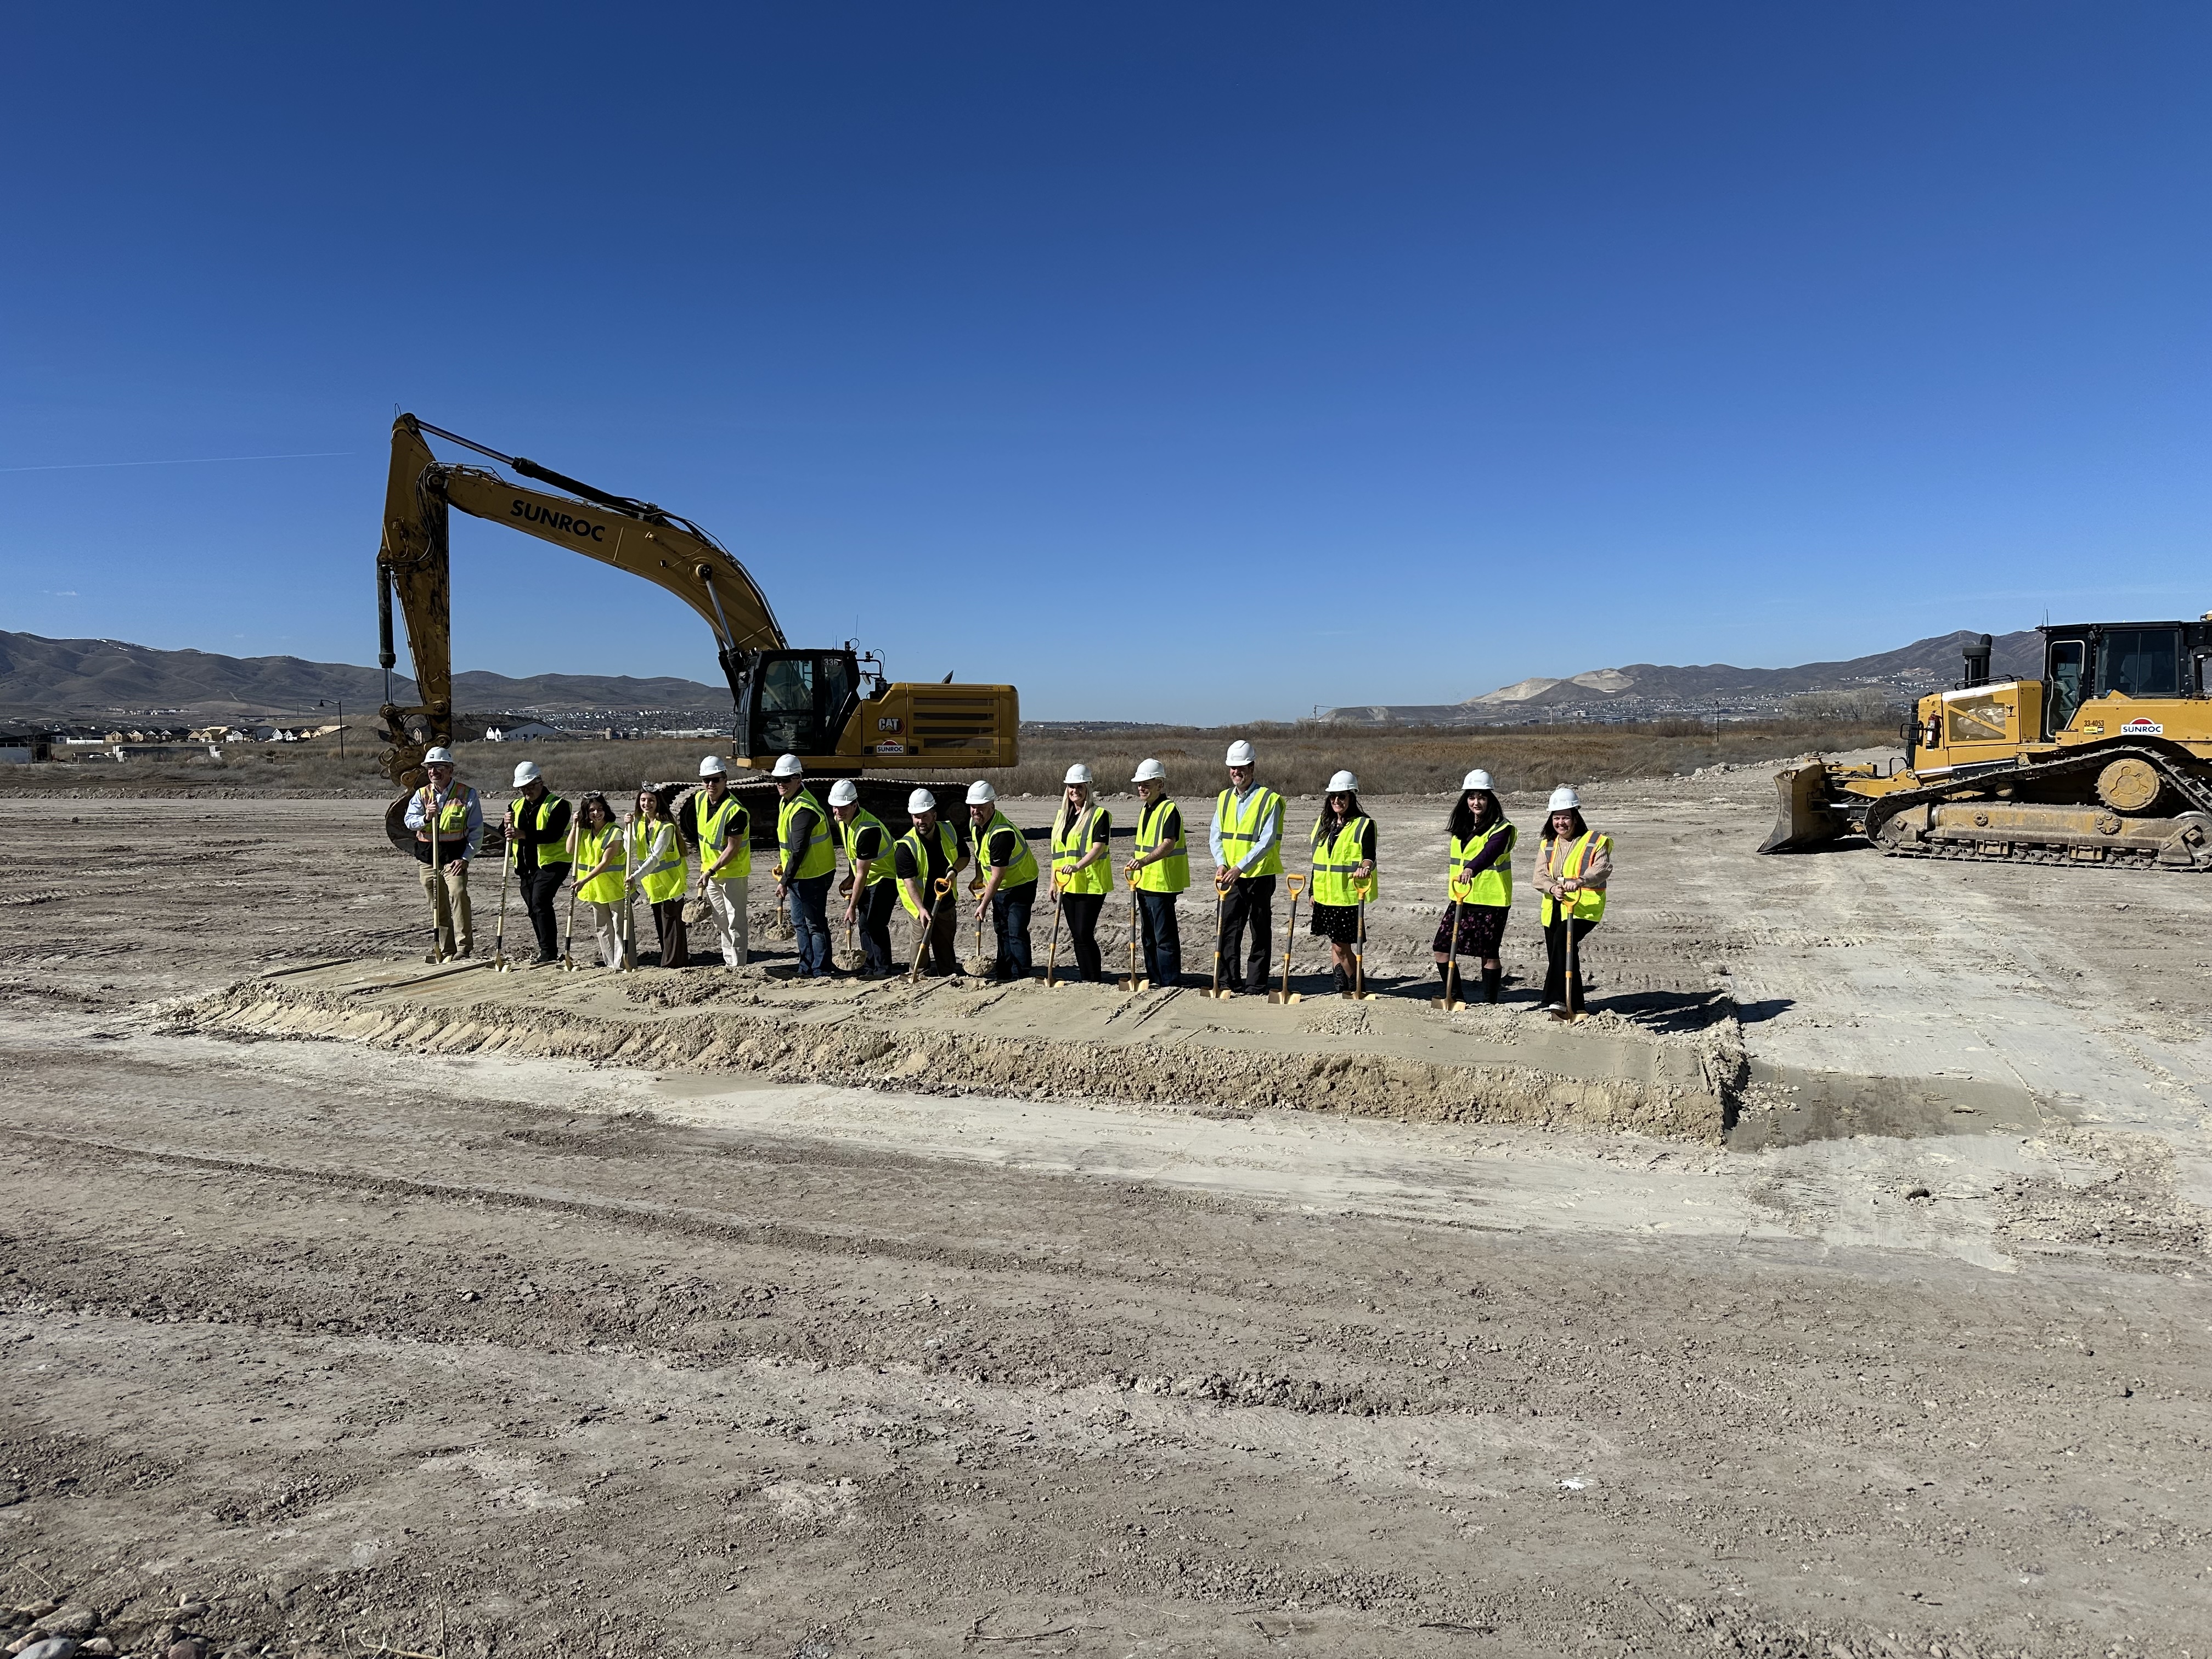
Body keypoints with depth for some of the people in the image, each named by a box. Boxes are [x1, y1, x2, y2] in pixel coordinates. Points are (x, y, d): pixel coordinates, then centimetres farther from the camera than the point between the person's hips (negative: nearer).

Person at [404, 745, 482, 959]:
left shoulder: (467, 795, 0)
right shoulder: (421, 795, 11)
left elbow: (477, 831, -1)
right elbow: (409, 821, 0)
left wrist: (465, 858, -9)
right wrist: (426, 817, -22)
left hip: (455, 857, -4)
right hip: (427, 857, 4)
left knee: (458, 897, -20)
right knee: (437, 907, 7)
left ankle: (464, 948, -18)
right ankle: (446, 951, 14)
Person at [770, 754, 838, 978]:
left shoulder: (803, 809, -23)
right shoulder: (787, 802, 10)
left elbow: (799, 850, -26)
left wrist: (785, 880, -24)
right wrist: (783, 865, 16)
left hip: (812, 877, -11)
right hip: (798, 875, 11)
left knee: (815, 924, -3)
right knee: (799, 924, 17)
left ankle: (821, 971, 4)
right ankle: (807, 968, 27)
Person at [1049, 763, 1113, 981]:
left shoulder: (1099, 815, -6)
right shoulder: (1061, 816, 15)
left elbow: (1098, 848, -16)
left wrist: (1078, 867, -30)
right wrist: (1054, 880, 16)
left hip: (1091, 884, -7)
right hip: (1067, 884, 7)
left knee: (1084, 934, -10)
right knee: (1076, 936, 9)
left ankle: (1095, 981, -1)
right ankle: (1084, 980, 17)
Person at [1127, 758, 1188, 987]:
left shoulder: (1169, 809, -14)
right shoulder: (1145, 809, 15)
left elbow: (1169, 844, -26)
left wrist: (1143, 861, -38)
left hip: (1162, 883, -10)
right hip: (1144, 882, 10)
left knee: (1165, 937, -6)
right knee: (1149, 937, 15)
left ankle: (1171, 983, -1)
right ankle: (1154, 980, 24)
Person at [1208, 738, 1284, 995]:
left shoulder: (1269, 800, -8)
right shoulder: (1224, 798, 10)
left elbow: (1267, 842, -16)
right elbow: (1215, 836, 8)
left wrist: (1240, 867, -23)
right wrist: (1221, 864, -9)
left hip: (1260, 876, -5)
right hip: (1230, 877, 5)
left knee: (1260, 932, 4)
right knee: (1228, 929, 6)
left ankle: (1257, 985, 10)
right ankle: (1229, 982, 15)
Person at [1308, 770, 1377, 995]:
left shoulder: (1364, 825, -4)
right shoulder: (1323, 823, 14)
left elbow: (1369, 856, -16)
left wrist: (1365, 867, -39)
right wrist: (1313, 891, 18)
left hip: (1350, 895, -6)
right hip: (1325, 896, 6)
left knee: (1342, 946, -6)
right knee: (1335, 944, 9)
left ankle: (1356, 986, 9)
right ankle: (1341, 985, 19)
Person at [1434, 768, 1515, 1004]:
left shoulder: (1500, 829, -11)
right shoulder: (1461, 826, 11)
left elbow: (1489, 853, -31)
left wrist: (1472, 869, -49)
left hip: (1490, 902, -7)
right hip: (1460, 899, 7)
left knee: (1488, 954, 1)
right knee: (1442, 948, 2)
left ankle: (1489, 1003, 14)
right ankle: (1455, 999, 16)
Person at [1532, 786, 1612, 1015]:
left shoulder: (1595, 842, -1)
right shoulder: (1547, 845, 14)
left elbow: (1602, 869, -19)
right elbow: (1540, 876, 1)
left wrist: (1579, 881, -39)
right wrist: (1553, 888, -23)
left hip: (1584, 908, -6)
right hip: (1554, 909, 6)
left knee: (1562, 942, -28)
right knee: (1559, 955, 8)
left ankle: (1555, 1001, -30)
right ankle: (1574, 1009, 21)